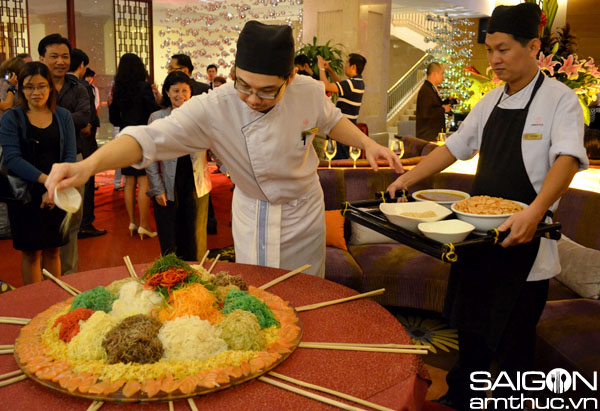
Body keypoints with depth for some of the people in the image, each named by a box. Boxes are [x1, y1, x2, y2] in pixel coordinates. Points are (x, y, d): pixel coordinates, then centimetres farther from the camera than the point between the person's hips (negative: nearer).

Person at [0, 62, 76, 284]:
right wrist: (46, 180, -23)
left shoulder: (63, 116, 6)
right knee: (31, 252, 5)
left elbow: (70, 156, 0)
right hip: (26, 196, -2)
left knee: (53, 251, 10)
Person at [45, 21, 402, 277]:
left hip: (305, 211, 2)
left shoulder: (309, 92, -18)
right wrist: (88, 165, -52)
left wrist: (368, 143, -10)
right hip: (254, 216, -2)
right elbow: (152, 137, -38)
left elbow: (331, 120, 5)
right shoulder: (213, 109, -28)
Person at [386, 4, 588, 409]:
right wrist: (409, 178, 6)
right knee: (471, 323, 18)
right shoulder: (491, 102, 10)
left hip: (523, 238, -6)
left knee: (513, 338, 5)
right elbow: (456, 146, 15)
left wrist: (535, 212, -38)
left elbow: (568, 159, -22)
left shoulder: (559, 99, -9)